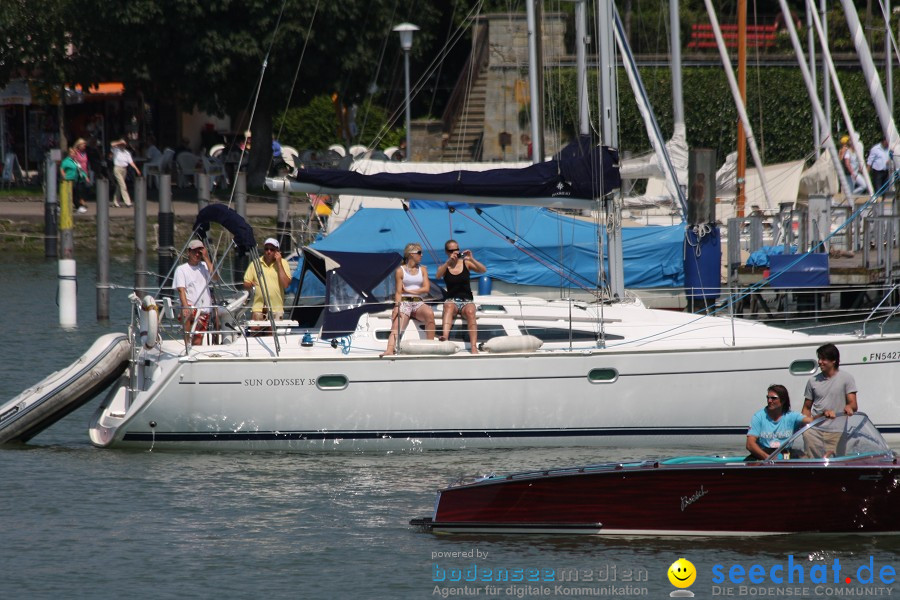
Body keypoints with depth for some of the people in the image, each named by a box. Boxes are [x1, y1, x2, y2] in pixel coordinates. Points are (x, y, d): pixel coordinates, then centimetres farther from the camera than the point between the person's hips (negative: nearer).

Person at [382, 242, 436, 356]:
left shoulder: (422, 270, 18)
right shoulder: (400, 271, 8)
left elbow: (426, 289, 7)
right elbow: (398, 292, 1)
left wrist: (409, 291, -2)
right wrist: (397, 307, -16)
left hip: (418, 303, 2)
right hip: (404, 302, -2)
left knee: (430, 314, -32)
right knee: (396, 327, -28)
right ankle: (390, 349, -50)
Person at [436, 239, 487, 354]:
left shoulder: (465, 263, 10)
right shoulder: (444, 267, 10)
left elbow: (483, 270, -2)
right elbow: (438, 275, -12)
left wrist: (472, 259, -17)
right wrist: (449, 261, -23)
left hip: (466, 301, 0)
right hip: (451, 300, 0)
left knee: (470, 312, -34)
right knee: (449, 307, -37)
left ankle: (474, 347, -45)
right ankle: (445, 336, -60)